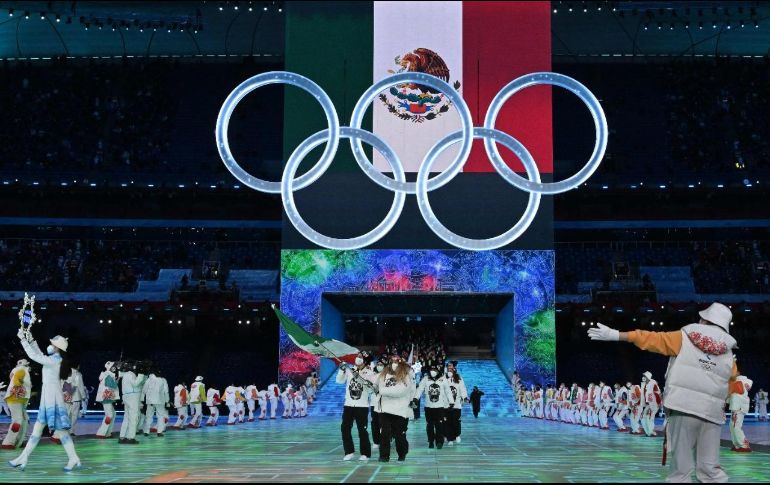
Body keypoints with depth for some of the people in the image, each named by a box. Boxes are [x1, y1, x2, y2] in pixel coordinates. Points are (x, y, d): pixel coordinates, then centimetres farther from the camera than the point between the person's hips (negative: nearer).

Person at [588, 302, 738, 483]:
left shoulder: (684, 338, 2)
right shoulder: (729, 356, 12)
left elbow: (650, 338, 0)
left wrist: (614, 335, 1)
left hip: (684, 406, -3)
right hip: (712, 413, 3)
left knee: (681, 464, 0)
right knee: (710, 468, 8)